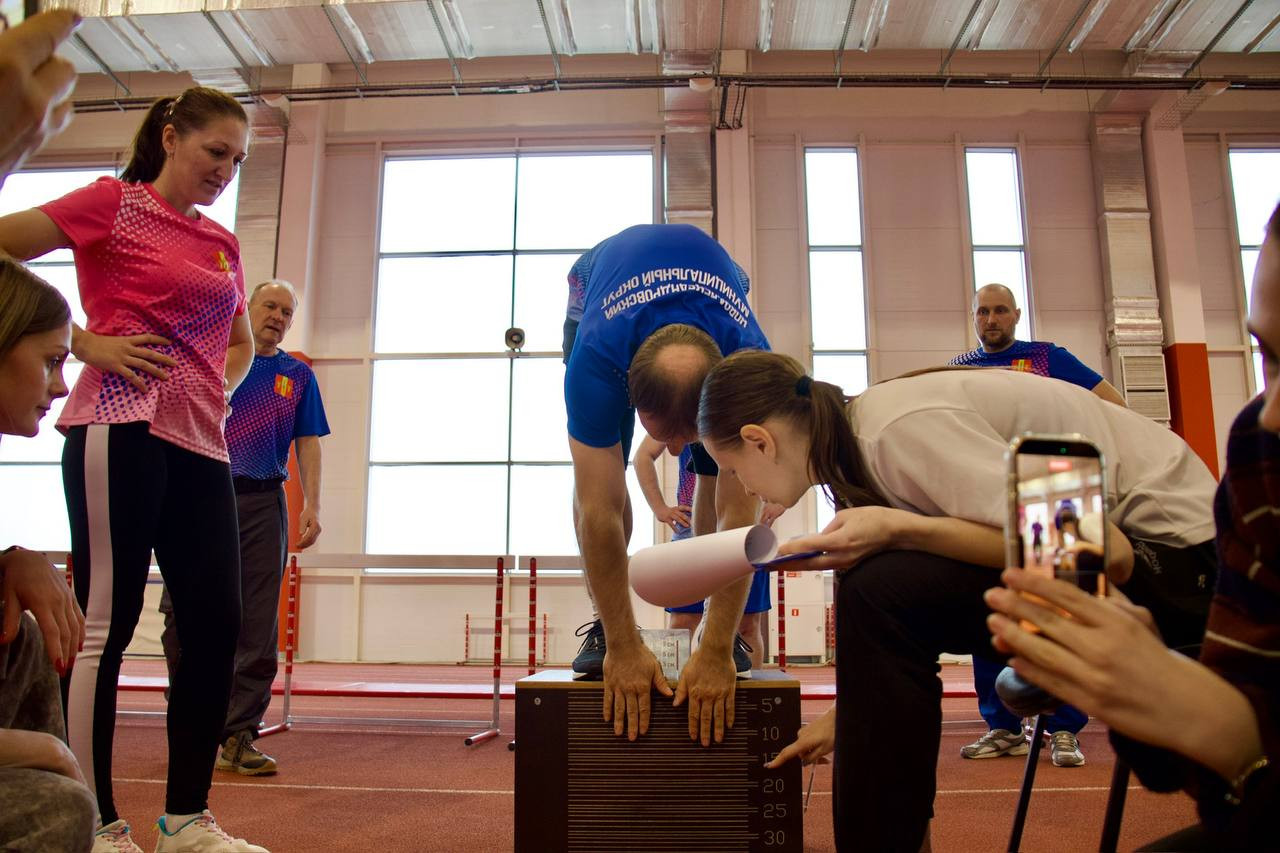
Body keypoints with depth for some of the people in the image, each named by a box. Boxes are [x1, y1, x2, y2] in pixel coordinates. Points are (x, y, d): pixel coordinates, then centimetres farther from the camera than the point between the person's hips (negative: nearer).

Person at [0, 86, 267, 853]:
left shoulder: (223, 244, 20)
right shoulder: (114, 202, 3)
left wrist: (217, 387, 11)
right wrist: (83, 342, -9)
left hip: (201, 443, 7)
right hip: (122, 429, -7)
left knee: (217, 622, 3)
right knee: (107, 622, -2)